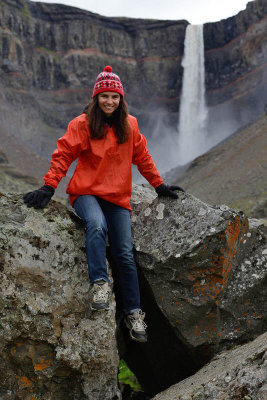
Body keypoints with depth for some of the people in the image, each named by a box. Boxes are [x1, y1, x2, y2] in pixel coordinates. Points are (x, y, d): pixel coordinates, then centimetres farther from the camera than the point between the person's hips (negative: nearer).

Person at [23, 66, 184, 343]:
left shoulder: (129, 125, 9)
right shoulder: (82, 124, -3)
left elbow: (142, 157, 19)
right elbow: (63, 155, -6)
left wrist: (159, 185, 23)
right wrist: (48, 187, -16)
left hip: (118, 196, 3)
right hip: (86, 192, -3)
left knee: (125, 255, -3)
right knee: (97, 225, -37)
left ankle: (133, 313, 6)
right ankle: (99, 284, -29)